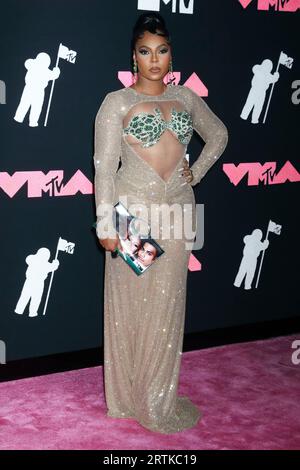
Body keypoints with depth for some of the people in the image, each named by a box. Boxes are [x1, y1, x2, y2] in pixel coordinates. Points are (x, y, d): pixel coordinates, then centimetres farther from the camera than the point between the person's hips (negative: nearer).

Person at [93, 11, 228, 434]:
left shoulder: (185, 97, 8)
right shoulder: (116, 103, -4)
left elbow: (218, 134, 24)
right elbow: (104, 166, -7)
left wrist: (196, 173, 10)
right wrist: (105, 224, -12)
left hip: (177, 214, 4)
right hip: (134, 213, -4)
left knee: (166, 306, 9)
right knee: (130, 304, 4)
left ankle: (158, 398, 23)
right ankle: (127, 397, 19)